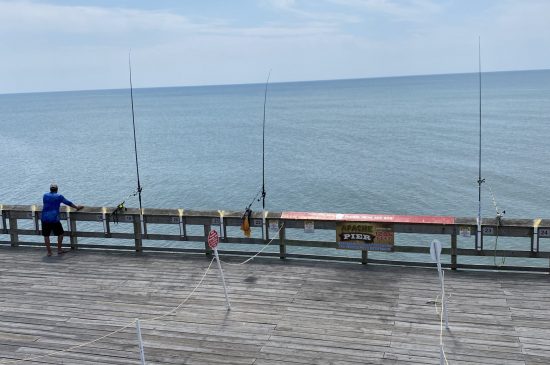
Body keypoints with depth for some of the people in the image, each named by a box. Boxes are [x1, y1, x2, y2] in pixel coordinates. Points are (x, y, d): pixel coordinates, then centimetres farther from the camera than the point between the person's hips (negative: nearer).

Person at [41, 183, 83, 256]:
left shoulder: (45, 196, 11)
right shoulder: (59, 196, 3)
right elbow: (68, 203, 12)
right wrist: (77, 207, 27)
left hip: (45, 218, 3)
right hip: (54, 219, -3)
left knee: (46, 235, 10)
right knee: (60, 233, 15)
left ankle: (49, 252, 11)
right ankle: (59, 249, 19)